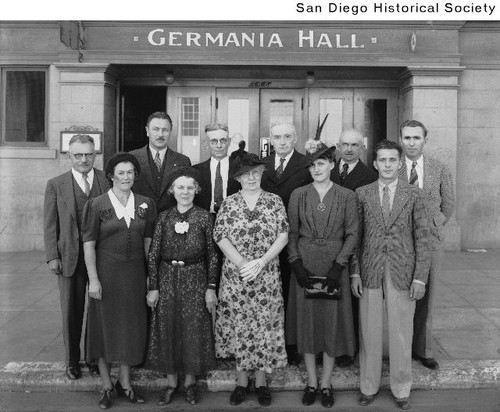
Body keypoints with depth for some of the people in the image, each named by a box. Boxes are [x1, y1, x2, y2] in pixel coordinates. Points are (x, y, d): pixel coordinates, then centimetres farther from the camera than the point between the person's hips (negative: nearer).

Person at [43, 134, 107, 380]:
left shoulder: (109, 181, 2)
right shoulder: (56, 185, 2)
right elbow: (50, 224, 2)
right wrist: (52, 256, -5)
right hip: (69, 258, 0)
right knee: (71, 311, 10)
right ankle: (72, 361, 25)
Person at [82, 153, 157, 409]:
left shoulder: (145, 205, 4)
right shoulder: (96, 205, -5)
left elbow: (148, 241, 7)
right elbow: (89, 244, -6)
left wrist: (151, 275, 3)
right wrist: (93, 279, -11)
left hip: (135, 273, 3)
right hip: (106, 272, -3)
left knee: (132, 326, 10)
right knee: (105, 326, 6)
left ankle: (125, 384, 26)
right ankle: (106, 387, 21)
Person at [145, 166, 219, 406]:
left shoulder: (204, 217, -3)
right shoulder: (164, 217, 1)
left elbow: (212, 254, -2)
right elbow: (153, 254, 1)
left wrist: (211, 287, -4)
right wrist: (153, 287, -2)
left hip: (195, 280, -1)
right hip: (167, 280, 2)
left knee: (193, 331, 5)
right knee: (167, 331, 7)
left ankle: (190, 382, 23)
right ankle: (171, 383, 22)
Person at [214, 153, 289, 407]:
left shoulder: (274, 201, 4)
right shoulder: (229, 203, 4)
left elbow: (283, 235, -1)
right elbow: (220, 236, -2)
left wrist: (261, 261, -13)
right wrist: (242, 264, -14)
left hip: (267, 276, 0)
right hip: (235, 275, 0)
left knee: (265, 325, 3)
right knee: (238, 326, 5)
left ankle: (261, 381, 18)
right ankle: (242, 381, 20)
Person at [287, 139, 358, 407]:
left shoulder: (346, 197, 1)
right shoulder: (298, 195, 4)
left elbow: (352, 234, -1)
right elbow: (291, 233, 3)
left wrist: (338, 266, -12)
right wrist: (297, 264, -8)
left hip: (334, 266, -1)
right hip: (304, 266, 1)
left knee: (332, 321, 4)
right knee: (306, 321, 6)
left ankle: (326, 384, 19)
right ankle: (311, 383, 21)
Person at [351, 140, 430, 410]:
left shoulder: (414, 195, 2)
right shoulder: (362, 194, 4)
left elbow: (422, 238, 1)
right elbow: (355, 236, 6)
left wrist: (420, 277, -4)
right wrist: (355, 273, 1)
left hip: (402, 273, 0)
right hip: (370, 273, 1)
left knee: (401, 335, 7)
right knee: (369, 333, 8)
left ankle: (401, 390, 23)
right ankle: (369, 387, 23)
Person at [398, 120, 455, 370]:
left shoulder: (440, 170, 3)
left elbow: (448, 204, 13)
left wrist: (434, 226, 8)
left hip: (430, 240, 2)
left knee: (425, 298, 10)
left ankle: (423, 349, 21)